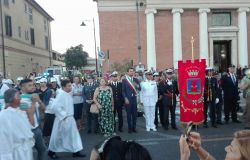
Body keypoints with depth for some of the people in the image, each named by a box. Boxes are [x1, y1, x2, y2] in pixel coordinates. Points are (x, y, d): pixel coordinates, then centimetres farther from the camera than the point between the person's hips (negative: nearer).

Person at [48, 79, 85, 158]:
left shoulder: (68, 94, 6)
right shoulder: (61, 94, -21)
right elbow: (55, 106, -29)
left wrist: (70, 115, 14)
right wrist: (63, 115, -22)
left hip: (70, 118, 8)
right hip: (63, 119, -8)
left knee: (74, 134, 9)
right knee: (58, 136, 7)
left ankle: (76, 151, 17)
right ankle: (51, 151, 26)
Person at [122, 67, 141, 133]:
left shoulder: (136, 80, 10)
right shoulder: (124, 80, 0)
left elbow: (139, 89, 3)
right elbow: (123, 90, -3)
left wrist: (137, 86, -19)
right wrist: (125, 98, -11)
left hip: (134, 98, 3)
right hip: (128, 99, -3)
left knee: (135, 114, 6)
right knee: (129, 114, 2)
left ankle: (134, 127, 16)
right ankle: (129, 128, 11)